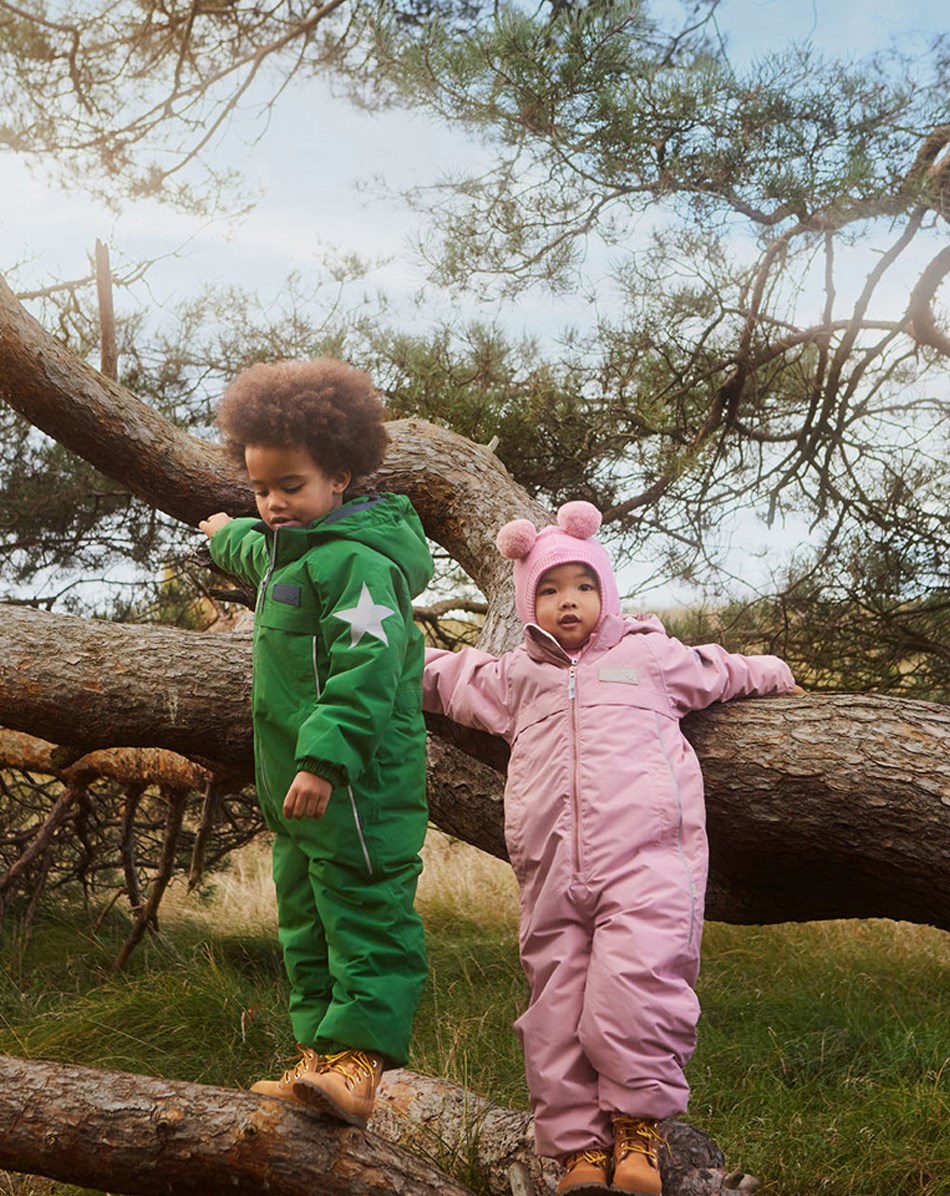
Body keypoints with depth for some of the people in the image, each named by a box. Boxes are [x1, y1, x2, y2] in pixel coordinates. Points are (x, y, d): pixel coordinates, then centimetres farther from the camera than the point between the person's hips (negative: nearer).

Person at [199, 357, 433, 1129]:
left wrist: (325, 758, -33)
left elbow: (365, 667, -26)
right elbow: (258, 556, 45)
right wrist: (228, 536, 65)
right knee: (305, 918, 14)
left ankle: (359, 1059, -8)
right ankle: (319, 1050, 22)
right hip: (301, 783, 11)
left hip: (357, 783, -11)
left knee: (364, 915, -8)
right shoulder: (289, 549, 17)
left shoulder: (356, 559, -16)